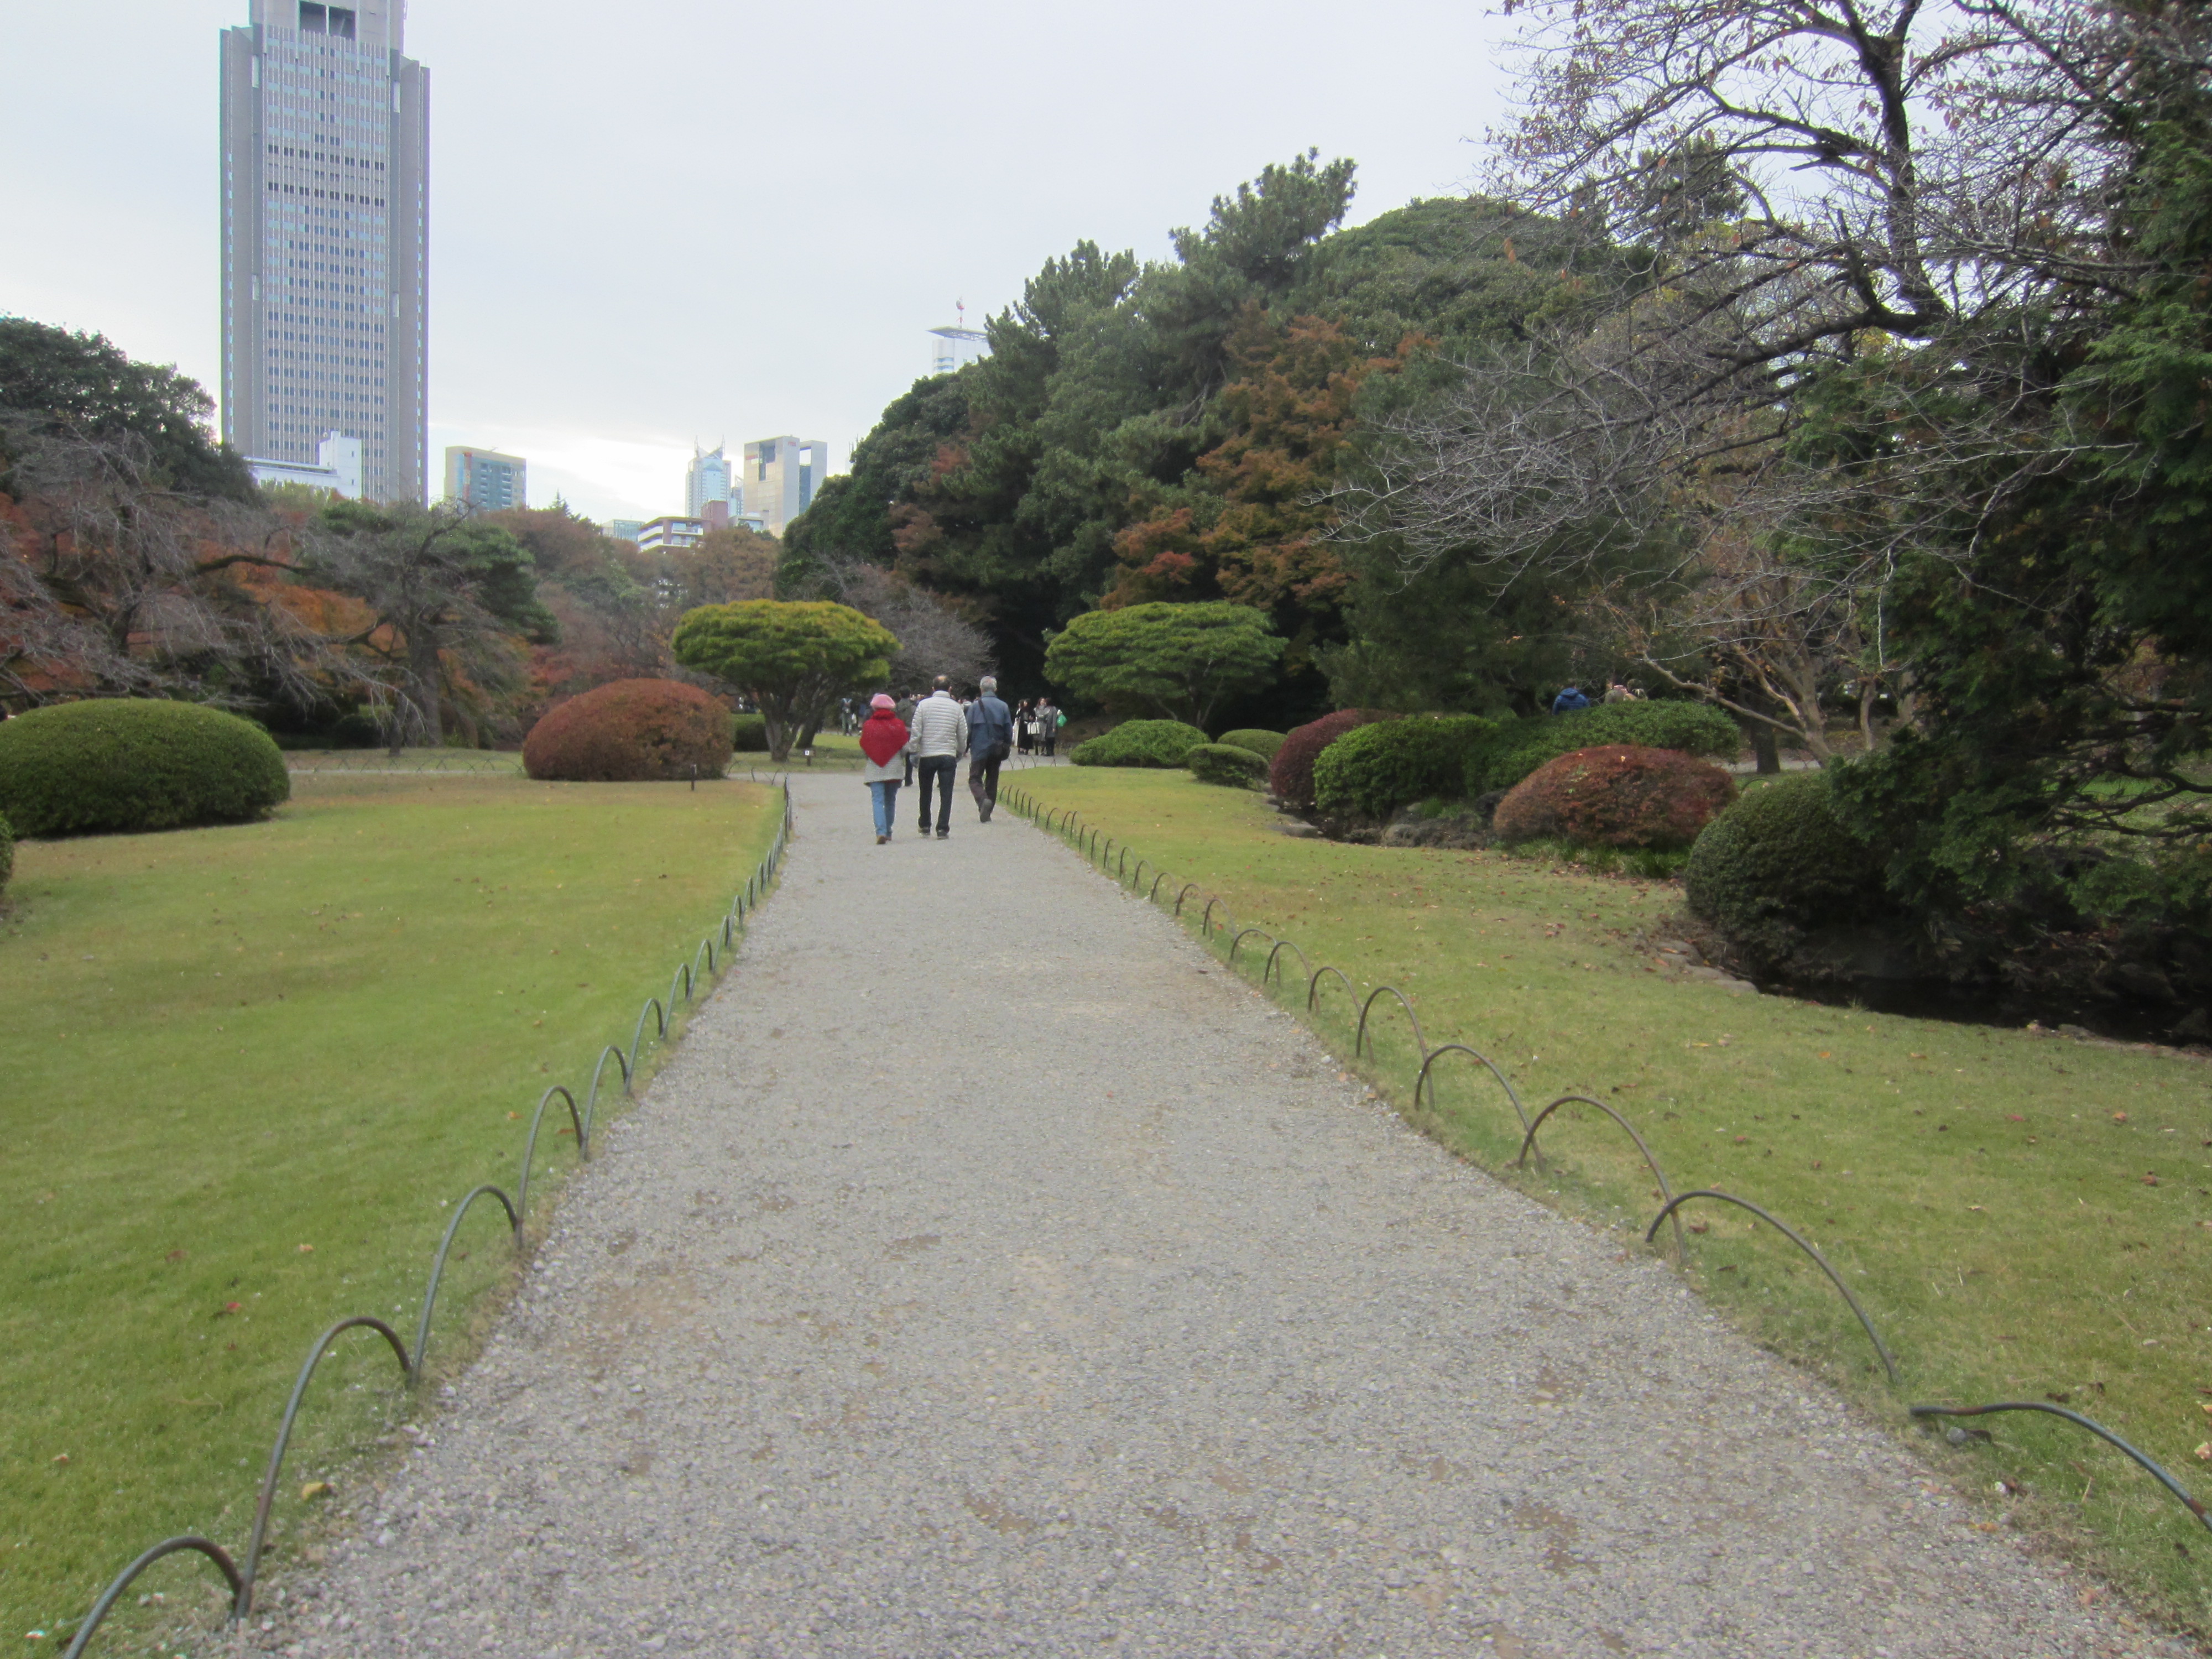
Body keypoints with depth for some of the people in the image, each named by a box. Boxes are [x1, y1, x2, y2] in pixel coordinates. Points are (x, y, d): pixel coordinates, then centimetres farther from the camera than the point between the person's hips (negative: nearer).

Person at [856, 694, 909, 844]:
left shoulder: (868, 725, -3)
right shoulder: (898, 725, -2)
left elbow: (863, 750, 0)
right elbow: (905, 748, 0)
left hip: (874, 770, -1)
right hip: (895, 768, 1)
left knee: (878, 801, -5)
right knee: (890, 801, 14)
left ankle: (881, 832, -22)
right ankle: (888, 832, 20)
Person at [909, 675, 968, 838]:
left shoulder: (923, 705, -3)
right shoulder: (957, 707, 1)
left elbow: (916, 733, -5)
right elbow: (963, 736, 4)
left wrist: (914, 754, 2)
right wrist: (960, 753, 19)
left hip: (926, 756, 0)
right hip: (948, 756, 0)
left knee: (926, 793, 16)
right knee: (946, 794, 1)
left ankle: (925, 826, 24)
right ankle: (942, 828, -6)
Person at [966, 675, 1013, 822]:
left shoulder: (975, 706, -6)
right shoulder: (1003, 706, 2)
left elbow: (968, 729, -6)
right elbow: (1009, 731, 2)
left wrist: (965, 748, 3)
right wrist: (1006, 749, 12)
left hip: (979, 749, -3)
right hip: (997, 750, 3)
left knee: (975, 779, 3)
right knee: (992, 781, 14)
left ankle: (983, 800, -26)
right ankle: (987, 813, 17)